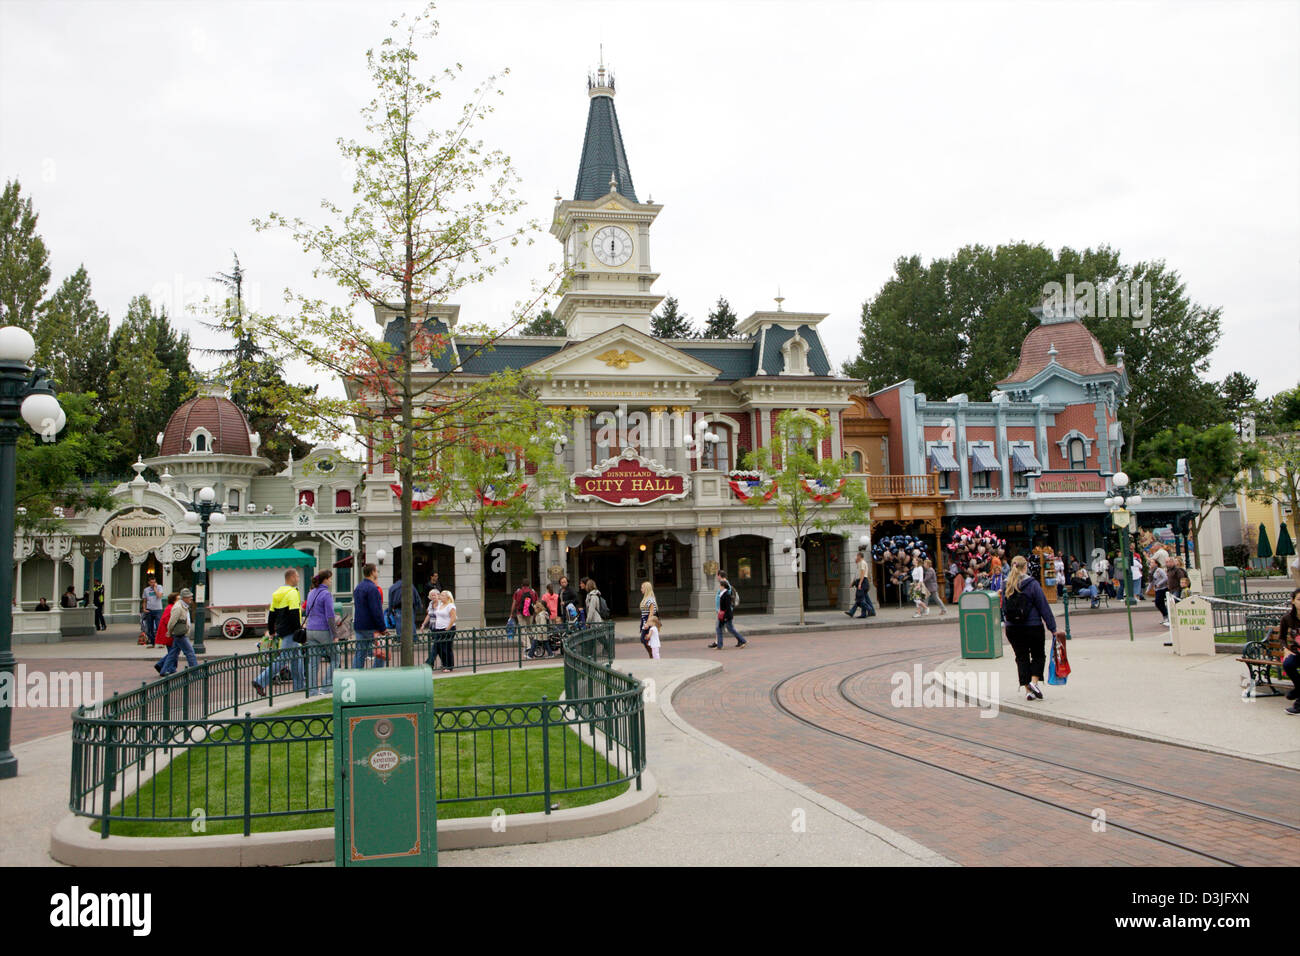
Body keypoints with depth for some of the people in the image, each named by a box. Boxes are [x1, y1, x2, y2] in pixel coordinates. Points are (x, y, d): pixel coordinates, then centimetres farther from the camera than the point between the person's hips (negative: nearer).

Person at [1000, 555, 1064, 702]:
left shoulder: (1006, 586, 2)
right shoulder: (1032, 584, -10)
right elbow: (1044, 607, -8)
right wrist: (1053, 628, -4)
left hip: (1012, 629, 3)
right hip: (1033, 626, -3)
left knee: (1021, 657, 10)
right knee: (1038, 655, 14)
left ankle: (1027, 689, 8)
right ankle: (1034, 682, -4)